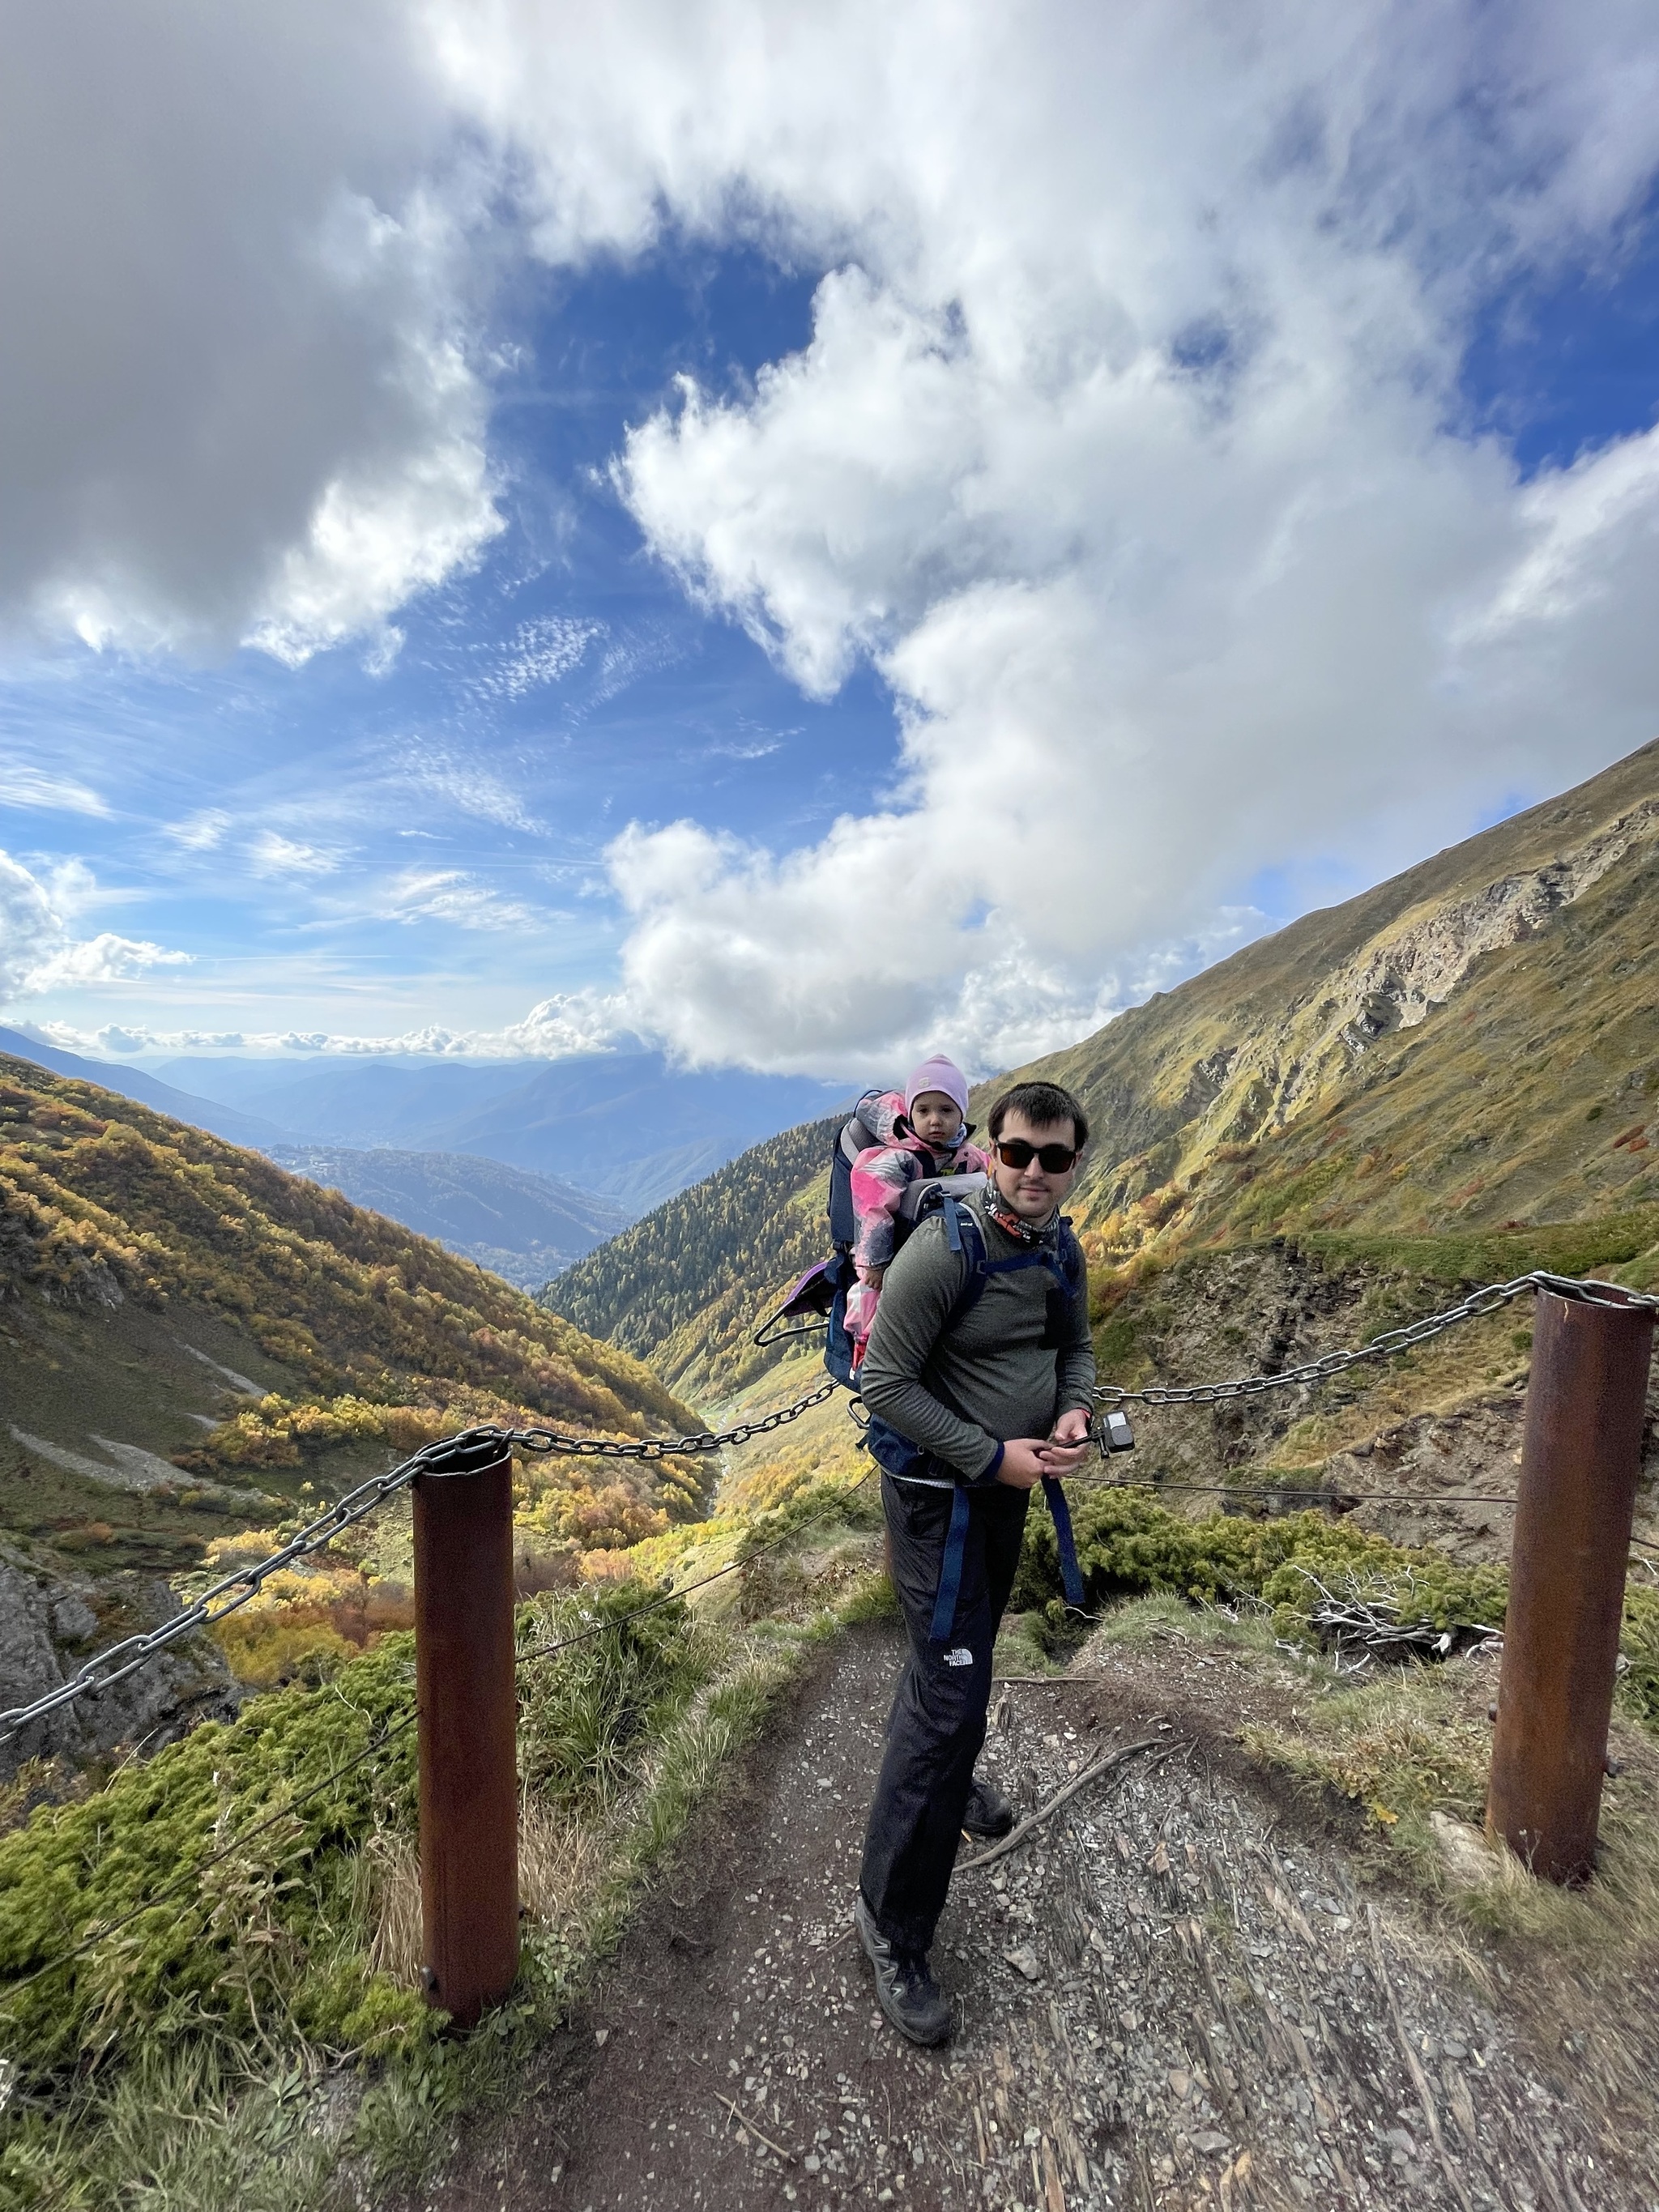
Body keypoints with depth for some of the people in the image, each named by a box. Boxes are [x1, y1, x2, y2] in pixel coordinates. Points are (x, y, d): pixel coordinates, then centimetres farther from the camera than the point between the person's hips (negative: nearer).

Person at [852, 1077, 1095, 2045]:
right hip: (940, 1492, -7)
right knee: (952, 1694, -2)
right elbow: (885, 1381, -23)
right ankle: (894, 1922, 21)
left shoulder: (1062, 1250, -3)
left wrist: (1075, 1412, -8)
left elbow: (1076, 1346, 13)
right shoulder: (944, 1250, -26)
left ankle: (943, 1777, 58)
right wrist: (993, 1456, -23)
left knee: (960, 1650, 29)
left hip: (1007, 1487, 7)